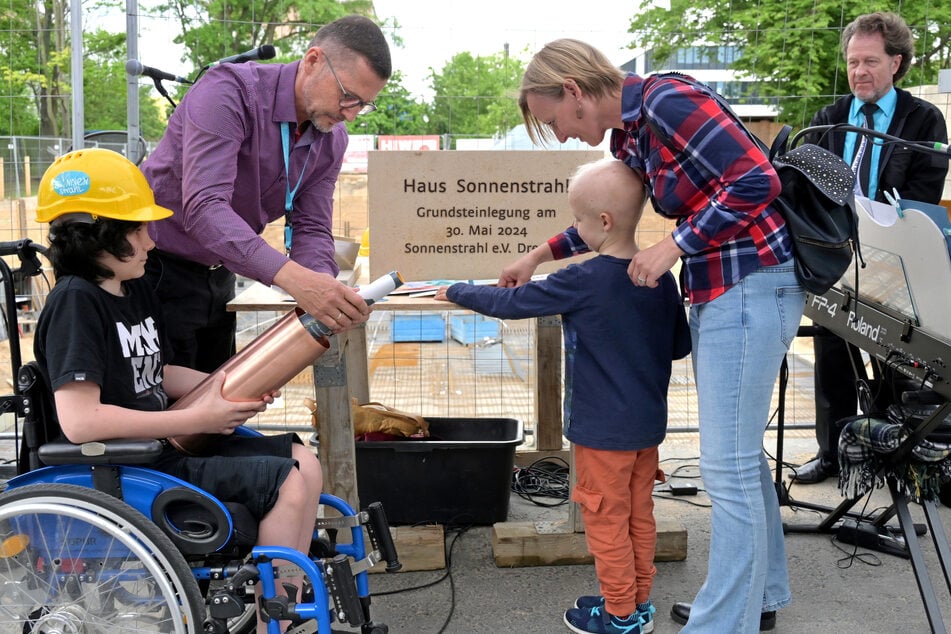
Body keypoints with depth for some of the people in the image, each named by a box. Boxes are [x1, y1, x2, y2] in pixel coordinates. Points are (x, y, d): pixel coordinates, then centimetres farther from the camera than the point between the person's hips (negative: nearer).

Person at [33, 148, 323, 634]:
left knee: (304, 463, 7)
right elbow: (79, 420, -27)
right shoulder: (75, 302, -17)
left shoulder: (137, 291, 11)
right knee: (288, 484, -17)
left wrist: (229, 387, 3)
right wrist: (195, 420, -22)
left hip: (165, 448, 9)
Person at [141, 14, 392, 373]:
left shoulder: (331, 141, -2)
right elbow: (204, 205, -37)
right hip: (158, 271, -7)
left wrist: (326, 289, -28)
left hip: (218, 275, 7)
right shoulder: (228, 92, -25)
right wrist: (292, 277, -49)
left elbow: (310, 229, -4)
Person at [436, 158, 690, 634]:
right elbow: (680, 345, 8)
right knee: (638, 514, 18)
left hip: (602, 429, -7)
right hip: (649, 424, 7)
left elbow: (510, 303, -12)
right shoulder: (661, 277, -2)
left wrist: (456, 292, 2)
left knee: (606, 520, 8)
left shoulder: (583, 282, -20)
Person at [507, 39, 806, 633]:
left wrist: (676, 244, -17)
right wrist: (538, 256, 29)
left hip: (751, 287, -10)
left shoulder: (666, 101, -17)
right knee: (740, 455, 18)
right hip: (720, 290, 10)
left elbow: (758, 180, -21)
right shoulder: (627, 133, 11)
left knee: (727, 469, -4)